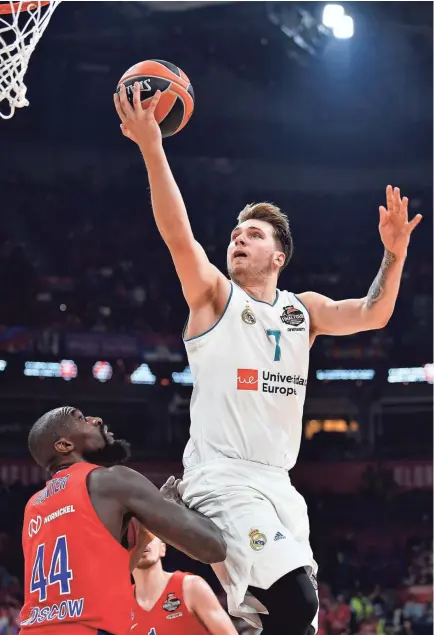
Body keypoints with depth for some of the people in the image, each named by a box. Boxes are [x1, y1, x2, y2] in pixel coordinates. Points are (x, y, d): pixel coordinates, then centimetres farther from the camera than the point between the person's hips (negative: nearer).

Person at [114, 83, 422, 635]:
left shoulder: (303, 310, 17)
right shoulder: (214, 295, 2)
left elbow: (373, 315, 7)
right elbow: (178, 235, -13)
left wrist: (394, 256, -10)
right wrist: (152, 150, -25)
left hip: (277, 482, 6)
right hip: (222, 479, -6)